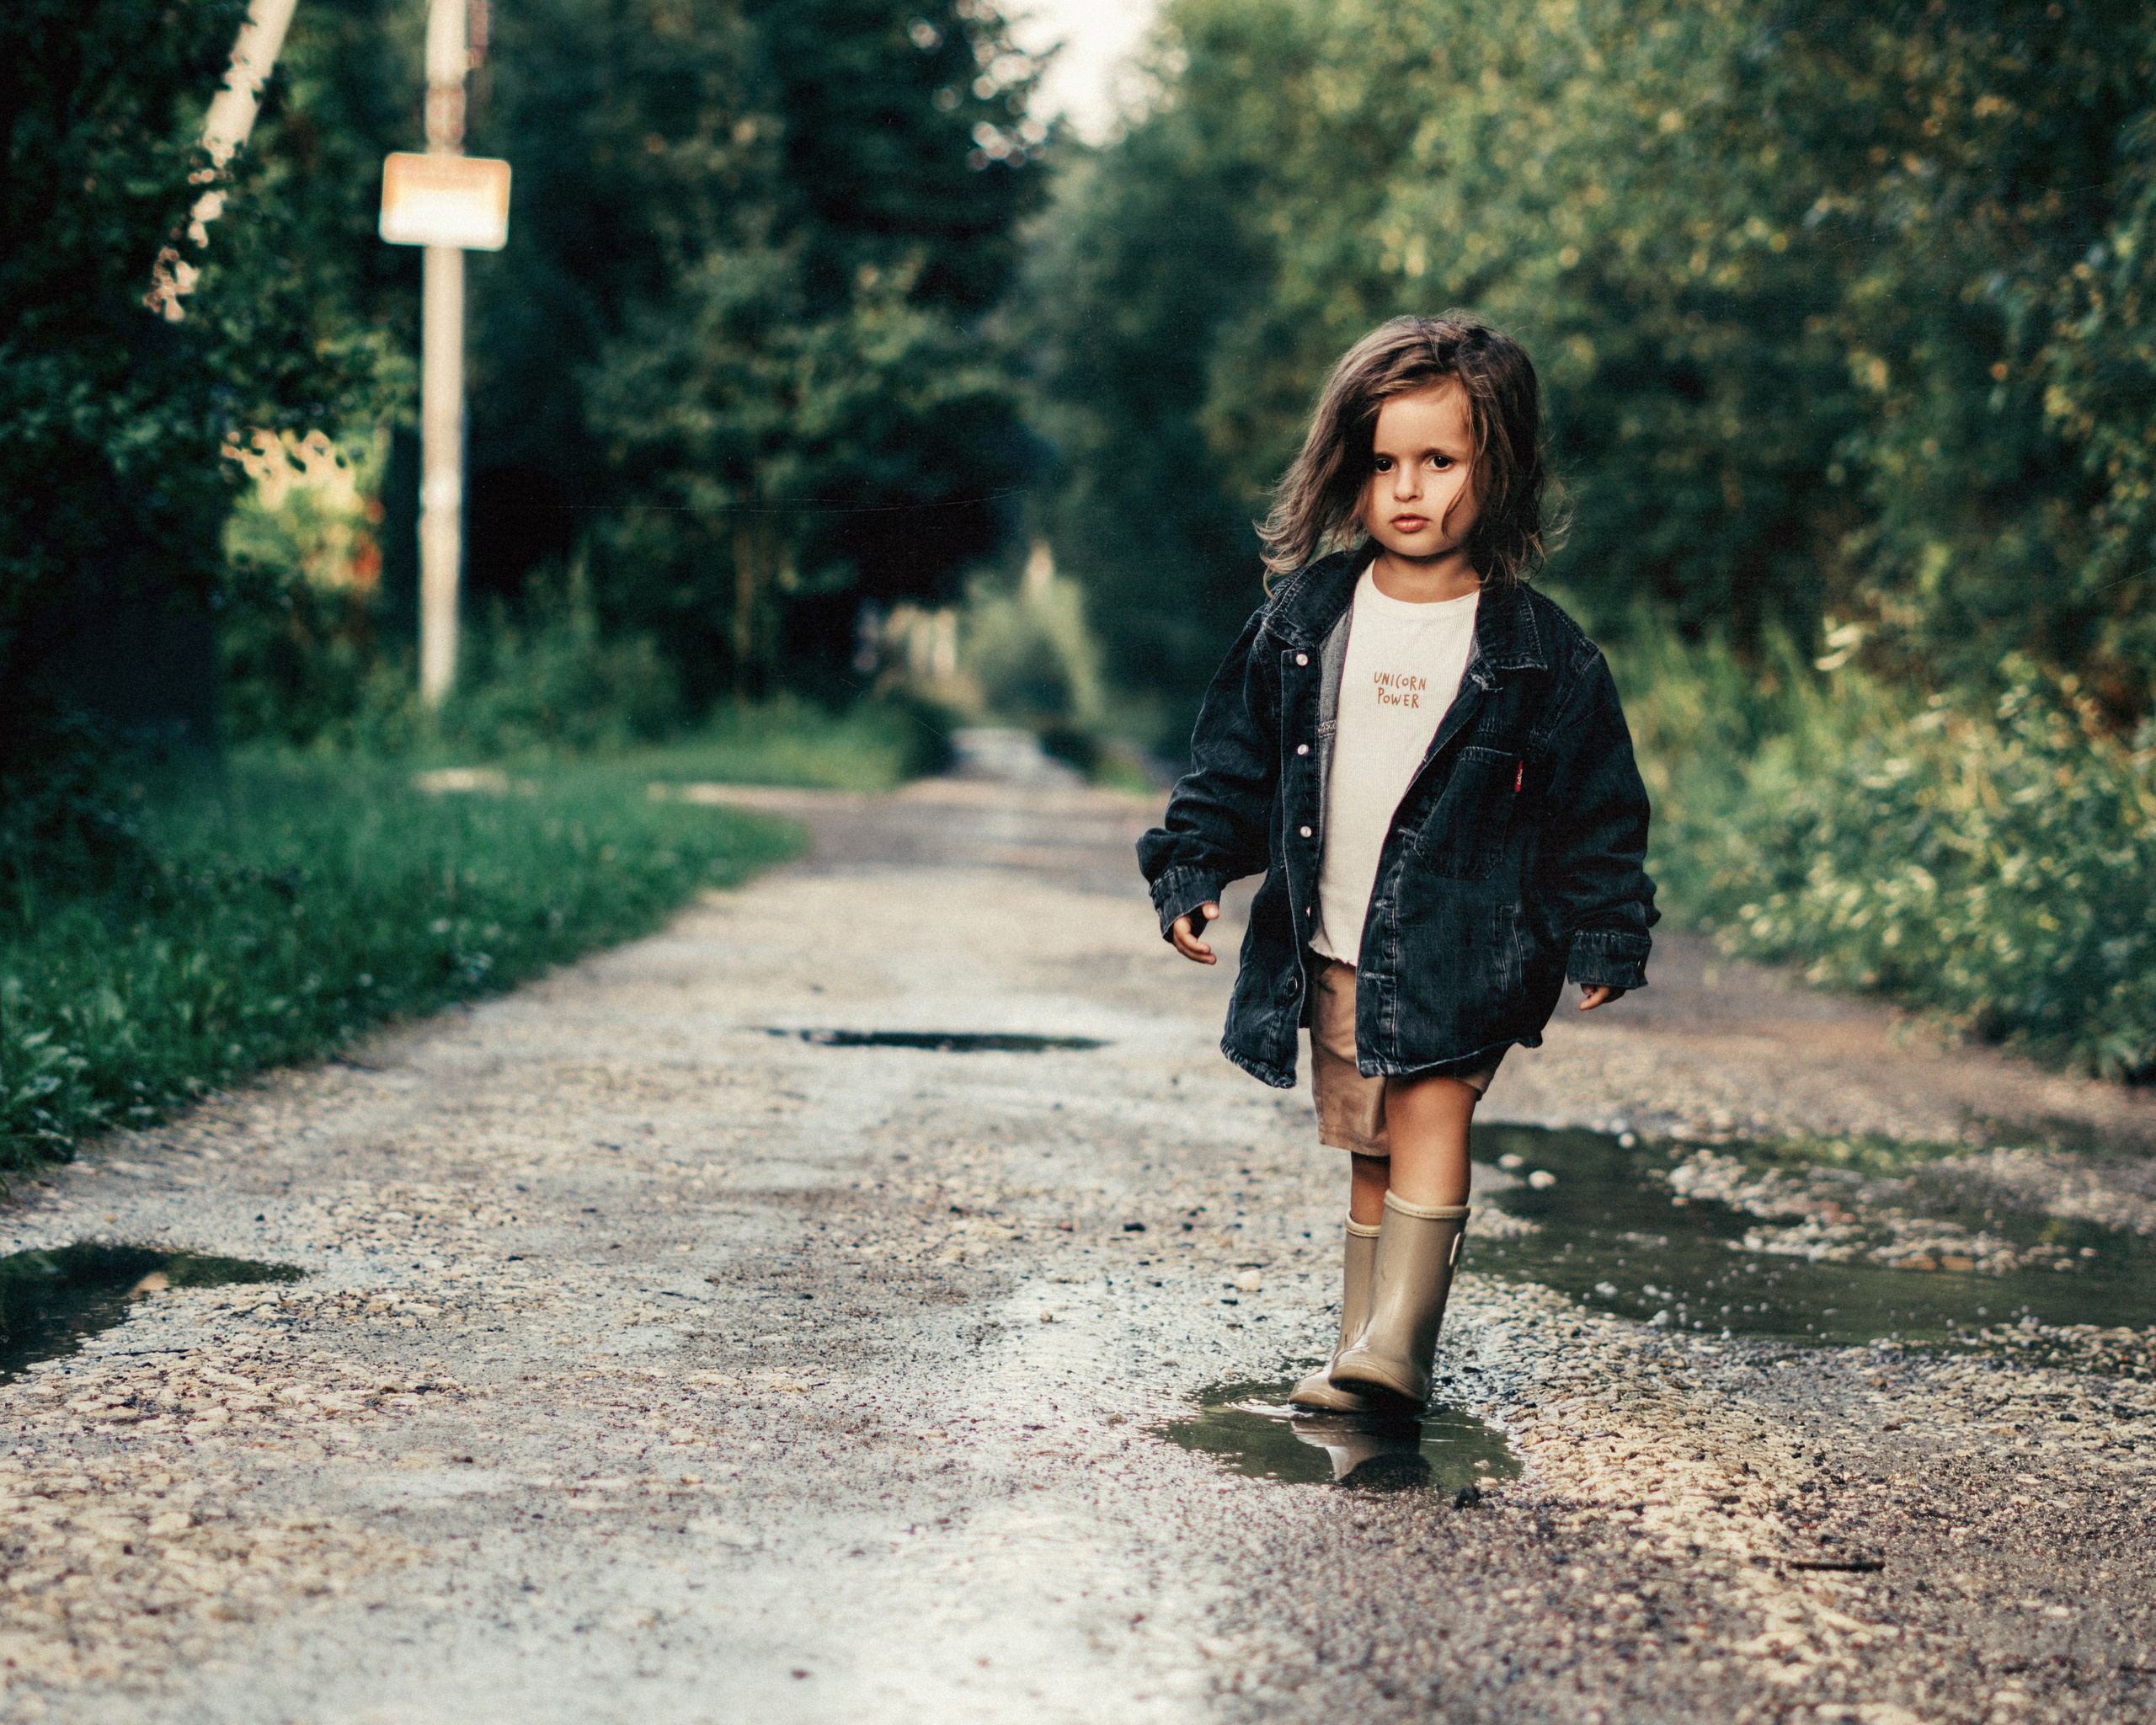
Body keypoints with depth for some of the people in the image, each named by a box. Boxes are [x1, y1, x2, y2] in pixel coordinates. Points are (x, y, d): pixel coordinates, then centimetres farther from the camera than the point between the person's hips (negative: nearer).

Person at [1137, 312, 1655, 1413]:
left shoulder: (1543, 654, -4)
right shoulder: (1302, 618, 3)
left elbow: (1598, 809, 2)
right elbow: (1234, 757, 10)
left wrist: (1605, 938, 0)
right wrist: (1191, 869, 2)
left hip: (1462, 948, -3)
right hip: (1329, 950, 4)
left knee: (1432, 1109, -20)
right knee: (1369, 1152, 11)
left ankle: (1397, 1348, -25)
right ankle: (1362, 1355, 19)